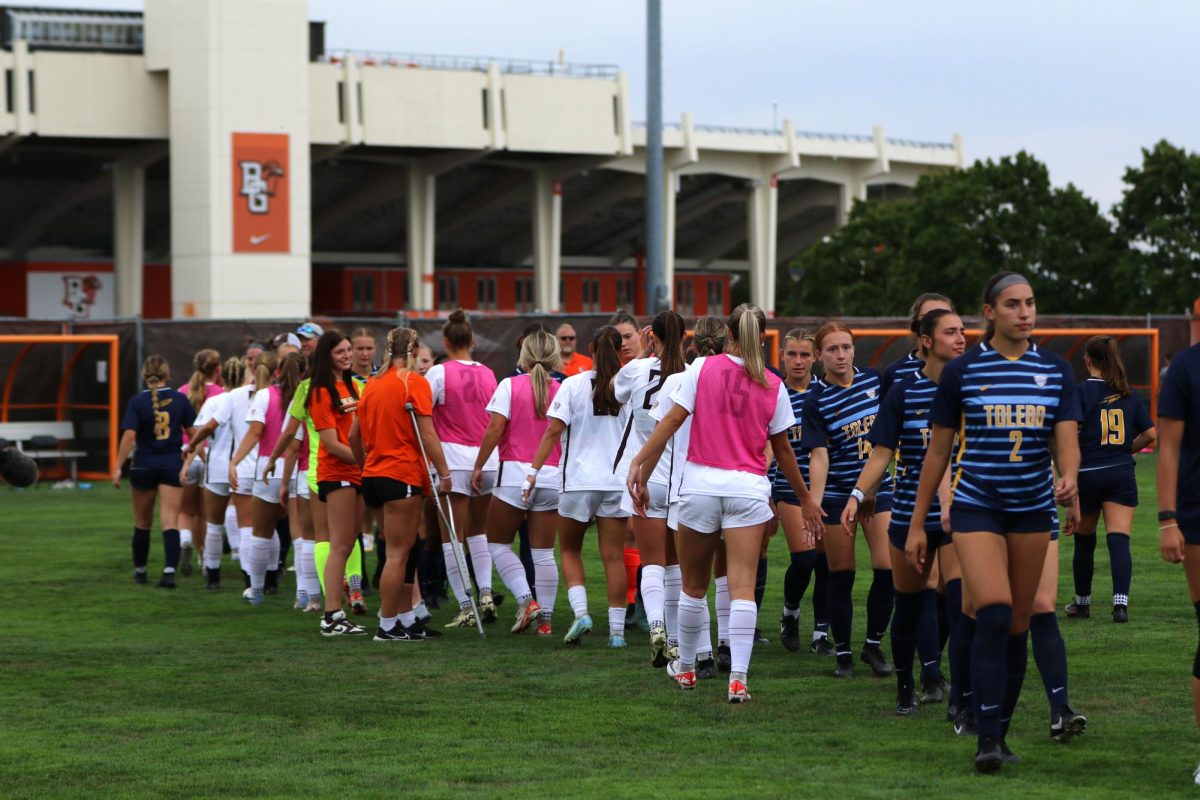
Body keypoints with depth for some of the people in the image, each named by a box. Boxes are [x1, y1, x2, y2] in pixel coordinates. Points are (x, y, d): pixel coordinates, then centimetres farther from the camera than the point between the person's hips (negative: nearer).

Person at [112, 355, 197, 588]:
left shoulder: (137, 402, -8)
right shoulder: (180, 399, -2)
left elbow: (129, 436, -14)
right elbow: (193, 431, 3)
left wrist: (118, 467, -11)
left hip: (144, 466, -1)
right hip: (172, 464, 1)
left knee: (142, 523, 15)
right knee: (169, 521, -4)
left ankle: (140, 570, 28)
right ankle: (169, 571, -20)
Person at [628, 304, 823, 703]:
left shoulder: (702, 368, -1)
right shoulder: (772, 386, 4)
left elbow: (672, 420, -7)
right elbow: (782, 449, 11)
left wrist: (640, 463, -6)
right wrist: (805, 498, 22)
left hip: (701, 482, 0)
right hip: (748, 489, 0)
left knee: (694, 586, 15)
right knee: (742, 587, -4)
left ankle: (686, 668, 29)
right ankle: (738, 678, -14)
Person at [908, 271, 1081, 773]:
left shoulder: (1056, 371, 4)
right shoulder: (962, 371, -2)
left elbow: (1067, 439, -4)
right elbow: (938, 451, 4)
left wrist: (1069, 480, -27)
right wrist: (917, 523, 5)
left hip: (1033, 511, 3)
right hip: (976, 508, -3)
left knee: (1017, 626, 7)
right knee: (993, 614, -19)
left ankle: (999, 733, 20)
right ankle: (987, 739, -19)